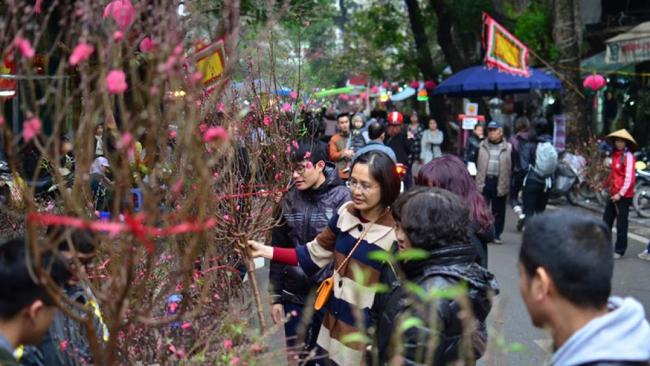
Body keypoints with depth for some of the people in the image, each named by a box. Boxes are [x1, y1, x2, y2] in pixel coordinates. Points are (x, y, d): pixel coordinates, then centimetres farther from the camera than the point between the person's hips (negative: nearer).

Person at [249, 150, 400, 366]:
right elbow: (314, 254, 10)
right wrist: (266, 251, 3)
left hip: (366, 336, -5)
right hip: (334, 326, 6)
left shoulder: (396, 233, -18)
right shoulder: (346, 214, -1)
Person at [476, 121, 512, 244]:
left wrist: (508, 184, -2)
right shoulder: (481, 146, 8)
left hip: (499, 183, -1)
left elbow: (512, 167, 3)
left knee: (498, 211, 7)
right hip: (483, 182, 1)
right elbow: (474, 161, 10)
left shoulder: (508, 148, 2)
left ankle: (497, 235, 17)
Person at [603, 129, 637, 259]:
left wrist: (621, 194, -18)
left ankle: (620, 250, 10)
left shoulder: (628, 156, -13)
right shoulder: (615, 155, 11)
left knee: (621, 224, 0)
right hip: (613, 193, 8)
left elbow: (629, 178, -17)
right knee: (606, 221, 12)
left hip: (624, 195, -8)